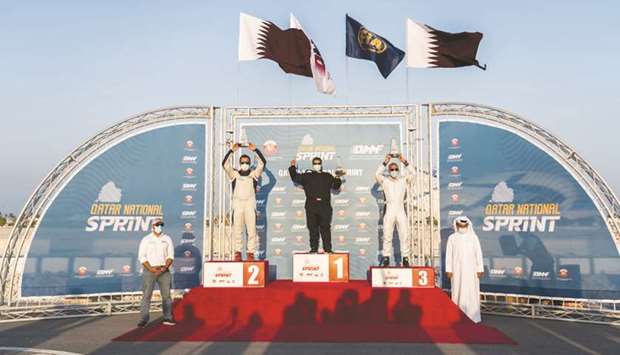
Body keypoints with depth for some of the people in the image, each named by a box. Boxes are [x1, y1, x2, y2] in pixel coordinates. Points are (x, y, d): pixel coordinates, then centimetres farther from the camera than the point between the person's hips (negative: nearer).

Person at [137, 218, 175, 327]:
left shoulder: (167, 239, 8)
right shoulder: (146, 239, 2)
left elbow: (170, 256, 5)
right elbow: (142, 257, -2)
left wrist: (165, 268, -11)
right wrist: (151, 269, -13)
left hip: (164, 270, 2)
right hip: (149, 270, -2)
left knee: (166, 294, 1)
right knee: (146, 295, -4)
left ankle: (168, 318, 6)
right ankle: (143, 319, 1)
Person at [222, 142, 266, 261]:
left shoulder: (254, 174, 10)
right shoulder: (234, 174, 11)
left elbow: (263, 162, 0)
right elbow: (225, 164, 0)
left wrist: (255, 150, -4)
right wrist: (232, 150, -6)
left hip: (250, 204, 0)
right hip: (237, 204, 0)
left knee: (252, 230, -3)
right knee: (237, 230, 1)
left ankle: (251, 253, 2)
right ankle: (237, 252, 8)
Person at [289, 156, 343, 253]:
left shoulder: (328, 176, 18)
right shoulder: (307, 176, 15)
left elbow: (336, 186, 17)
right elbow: (295, 178, 11)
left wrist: (337, 178, 1)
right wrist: (293, 167, 4)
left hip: (325, 206, 0)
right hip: (311, 206, 0)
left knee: (325, 227, -1)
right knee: (313, 228, 1)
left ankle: (328, 248, 2)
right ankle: (314, 248, 7)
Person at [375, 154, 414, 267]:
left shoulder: (403, 180, 10)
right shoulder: (385, 181, 6)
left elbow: (412, 173, -1)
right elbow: (377, 174, -10)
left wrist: (404, 161, -7)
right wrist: (385, 162, -12)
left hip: (401, 210, 1)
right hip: (389, 210, -1)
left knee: (405, 235, 0)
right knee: (387, 235, 1)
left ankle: (405, 258, 5)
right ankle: (386, 258, 6)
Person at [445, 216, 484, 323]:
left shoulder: (473, 237, 1)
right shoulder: (452, 238, 2)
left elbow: (478, 254, 1)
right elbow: (449, 254, 1)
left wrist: (480, 269, -3)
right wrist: (448, 270, -4)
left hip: (471, 270, 0)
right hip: (457, 270, 0)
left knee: (471, 293, 0)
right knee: (458, 292, 1)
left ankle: (472, 317, 8)